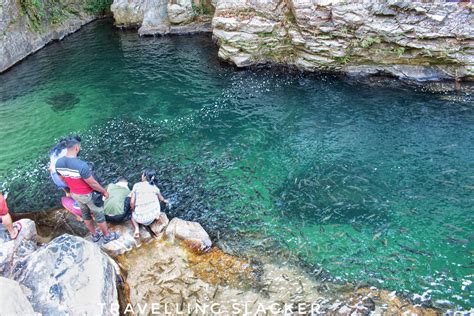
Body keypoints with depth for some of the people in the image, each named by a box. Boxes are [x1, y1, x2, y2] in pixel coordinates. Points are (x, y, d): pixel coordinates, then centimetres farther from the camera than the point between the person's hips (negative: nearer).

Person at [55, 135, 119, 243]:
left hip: (75, 194, 7)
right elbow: (93, 183, -27)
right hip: (88, 195, -7)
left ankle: (95, 235, 47)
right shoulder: (81, 165, -38)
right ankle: (107, 236, 36)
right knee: (99, 215, 16)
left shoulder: (58, 163, -15)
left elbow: (63, 179, 2)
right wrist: (104, 191, -9)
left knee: (85, 215, 26)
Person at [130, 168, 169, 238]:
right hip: (152, 216, 2)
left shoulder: (136, 186, -5)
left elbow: (132, 202, -8)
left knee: (133, 215, 34)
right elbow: (161, 198, 22)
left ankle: (137, 229, 10)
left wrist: (133, 210, 14)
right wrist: (165, 200, 46)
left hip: (140, 218, -2)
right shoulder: (154, 187, 2)